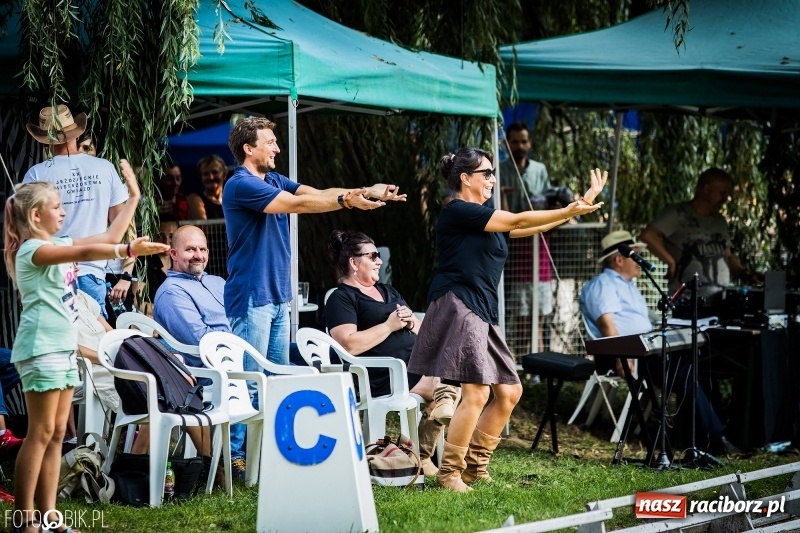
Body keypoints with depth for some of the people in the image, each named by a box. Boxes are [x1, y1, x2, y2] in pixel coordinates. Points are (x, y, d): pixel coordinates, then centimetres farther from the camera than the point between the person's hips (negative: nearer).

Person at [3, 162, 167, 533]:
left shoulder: (58, 246, 16)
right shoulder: (32, 250, -13)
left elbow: (107, 237, 19)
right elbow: (85, 253, -28)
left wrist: (133, 196, 19)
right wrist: (130, 250, -37)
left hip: (63, 348, 9)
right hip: (41, 349, -9)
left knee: (56, 434, 7)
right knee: (41, 433, -9)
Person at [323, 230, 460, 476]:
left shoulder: (388, 291, 27)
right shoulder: (341, 298, 1)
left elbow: (421, 331, 26)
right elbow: (348, 345, -15)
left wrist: (410, 322, 2)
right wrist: (389, 325, -11)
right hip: (386, 379, -9)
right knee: (447, 388, -28)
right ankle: (421, 457, -16)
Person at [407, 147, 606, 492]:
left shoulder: (484, 217, 21)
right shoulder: (458, 212, -7)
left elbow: (527, 228, 16)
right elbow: (517, 222, -11)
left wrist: (580, 204, 10)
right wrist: (569, 212, -10)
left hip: (482, 313, 10)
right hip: (457, 307, -10)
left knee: (509, 392, 8)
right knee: (477, 392, -18)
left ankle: (474, 466, 16)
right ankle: (449, 472, -8)